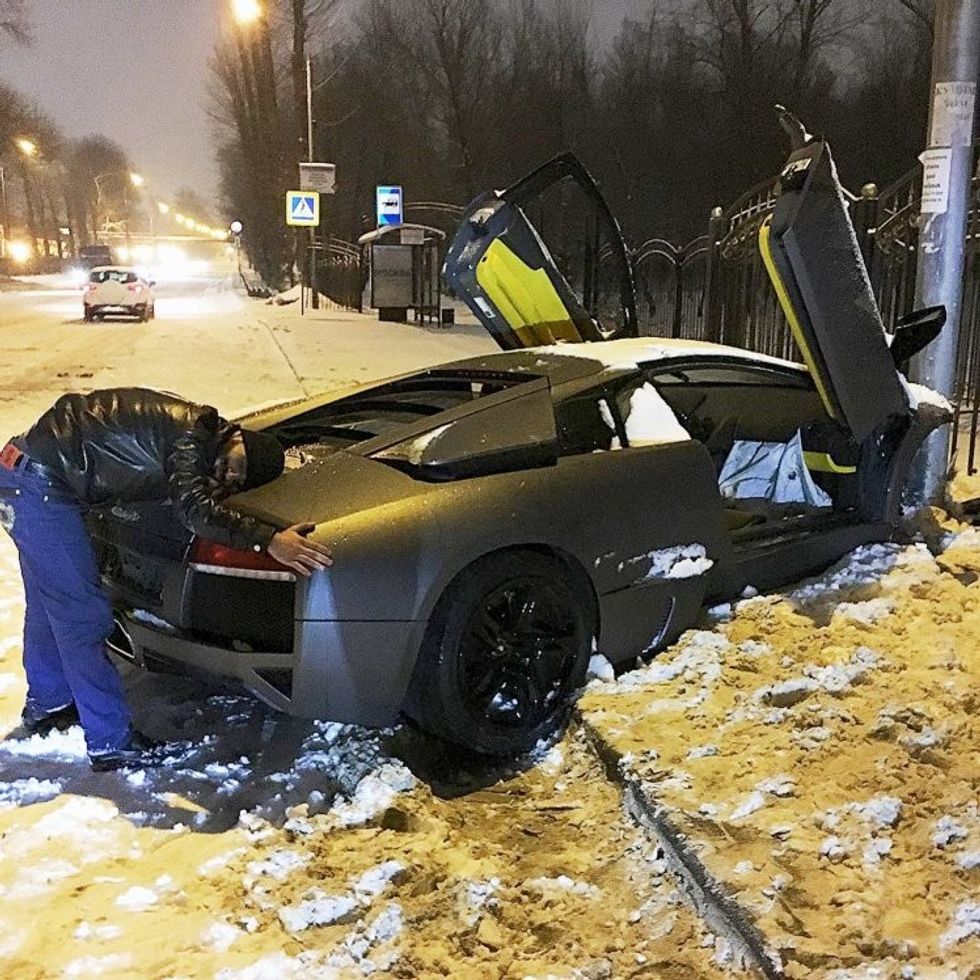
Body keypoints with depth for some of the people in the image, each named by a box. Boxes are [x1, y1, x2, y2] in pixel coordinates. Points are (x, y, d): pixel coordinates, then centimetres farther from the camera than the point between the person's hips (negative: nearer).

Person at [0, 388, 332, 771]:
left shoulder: (200, 430, 7)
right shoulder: (193, 434, -20)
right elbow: (196, 509, -32)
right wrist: (268, 540, -37)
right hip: (39, 483, -10)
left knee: (49, 605, 24)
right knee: (82, 614, -5)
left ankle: (45, 704, 44)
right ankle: (110, 742, 3)